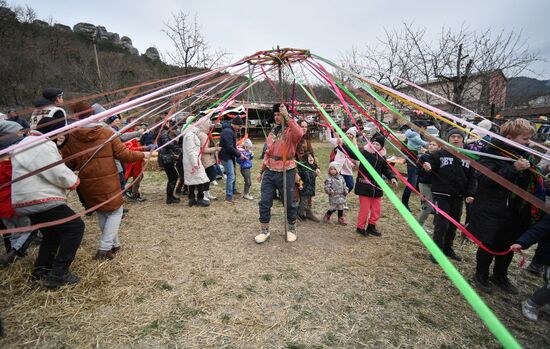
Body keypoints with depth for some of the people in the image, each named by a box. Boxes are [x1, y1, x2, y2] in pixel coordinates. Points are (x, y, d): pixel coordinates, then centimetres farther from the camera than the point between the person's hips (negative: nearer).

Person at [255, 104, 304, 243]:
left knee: (289, 203, 10)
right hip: (269, 172, 5)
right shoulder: (272, 132, 13)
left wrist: (287, 116, -31)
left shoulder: (290, 131, -7)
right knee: (264, 202, 4)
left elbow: (299, 134, -34)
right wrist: (261, 171, 20)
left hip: (286, 173, -5)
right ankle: (265, 231, 21)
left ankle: (292, 229, 31)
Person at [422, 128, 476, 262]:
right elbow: (430, 168, -8)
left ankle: (448, 249, 31)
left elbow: (472, 177, 9)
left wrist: (470, 194, 0)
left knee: (453, 224, 15)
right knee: (442, 224, -7)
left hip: (458, 197, 5)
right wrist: (427, 167, -32)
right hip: (441, 195, -5)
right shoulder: (439, 154, -5)